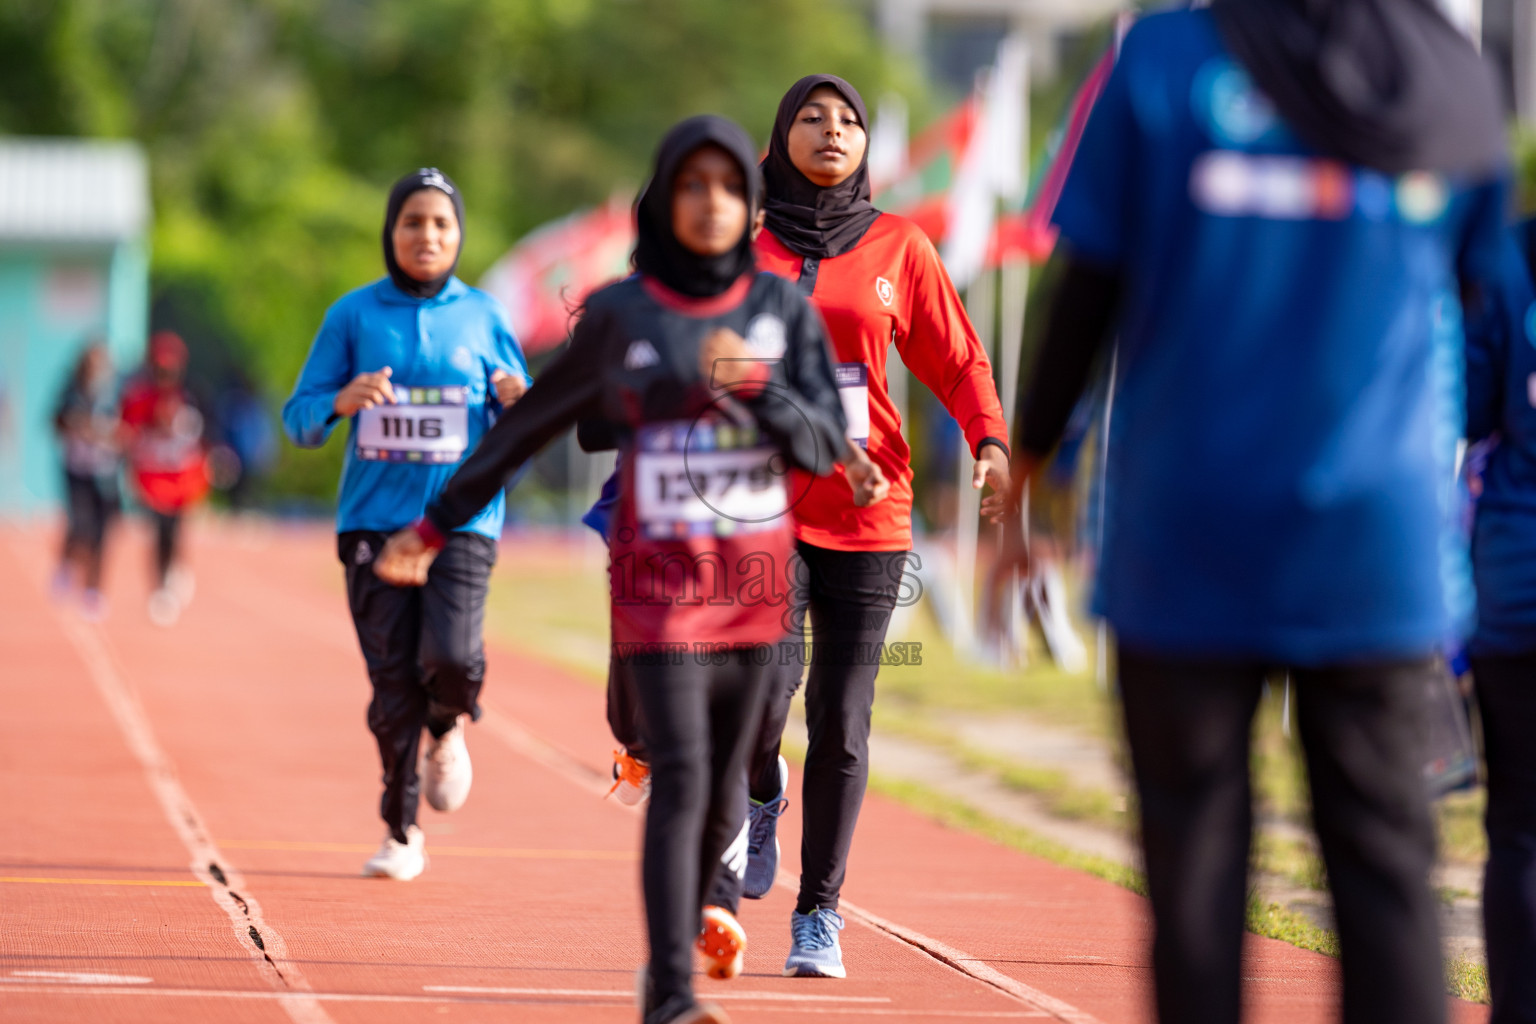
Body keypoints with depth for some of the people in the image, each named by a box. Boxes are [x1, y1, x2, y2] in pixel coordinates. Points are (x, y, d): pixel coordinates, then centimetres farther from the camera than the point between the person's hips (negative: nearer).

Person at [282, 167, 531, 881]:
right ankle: (401, 832, 14)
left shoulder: (482, 315, 9)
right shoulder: (354, 314, 7)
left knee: (450, 657, -20)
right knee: (392, 680, -2)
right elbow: (300, 420, 5)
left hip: (463, 518, 0)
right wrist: (344, 400, -16)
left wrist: (517, 405, -10)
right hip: (375, 520, 0)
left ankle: (449, 729, 16)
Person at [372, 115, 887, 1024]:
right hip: (659, 575, -3)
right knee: (680, 779, -14)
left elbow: (821, 444, -2)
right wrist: (440, 522, 12)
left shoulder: (782, 308, 5)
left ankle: (679, 945, 27)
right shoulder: (621, 314, 1)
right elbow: (532, 422, 9)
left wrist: (754, 383, -20)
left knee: (725, 793, 6)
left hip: (756, 576, 3)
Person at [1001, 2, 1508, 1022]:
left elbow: (1086, 297, -1)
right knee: (1386, 860, 3)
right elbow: (1478, 283, 14)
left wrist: (1016, 486, 8)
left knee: (1196, 859, 5)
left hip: (1188, 544, -2)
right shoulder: (1458, 83, 4)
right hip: (1381, 554, 2)